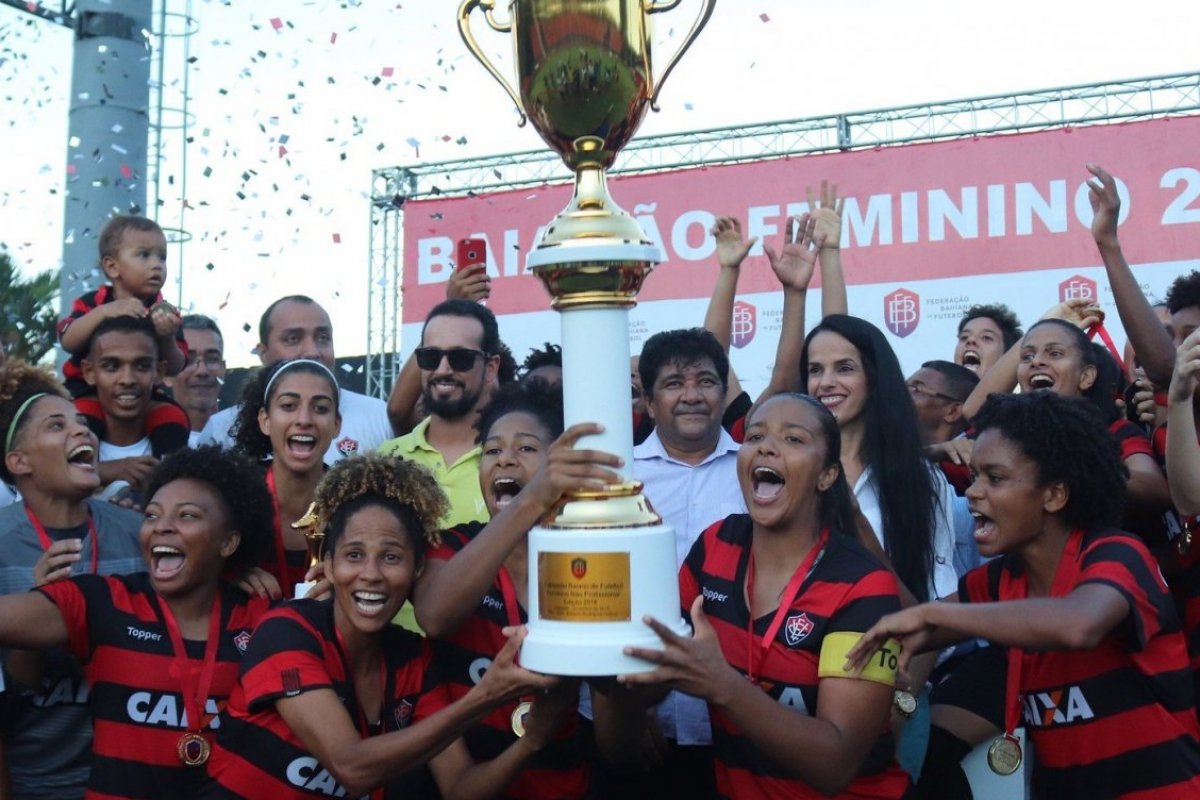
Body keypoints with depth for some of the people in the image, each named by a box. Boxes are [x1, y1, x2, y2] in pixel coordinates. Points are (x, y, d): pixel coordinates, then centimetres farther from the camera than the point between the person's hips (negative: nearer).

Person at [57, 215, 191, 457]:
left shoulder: (165, 313, -1)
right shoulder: (93, 303, -4)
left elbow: (175, 369, -8)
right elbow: (68, 342, -21)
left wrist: (167, 339, -29)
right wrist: (104, 311, -33)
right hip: (91, 390, -2)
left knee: (174, 420, -23)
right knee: (82, 419, -31)